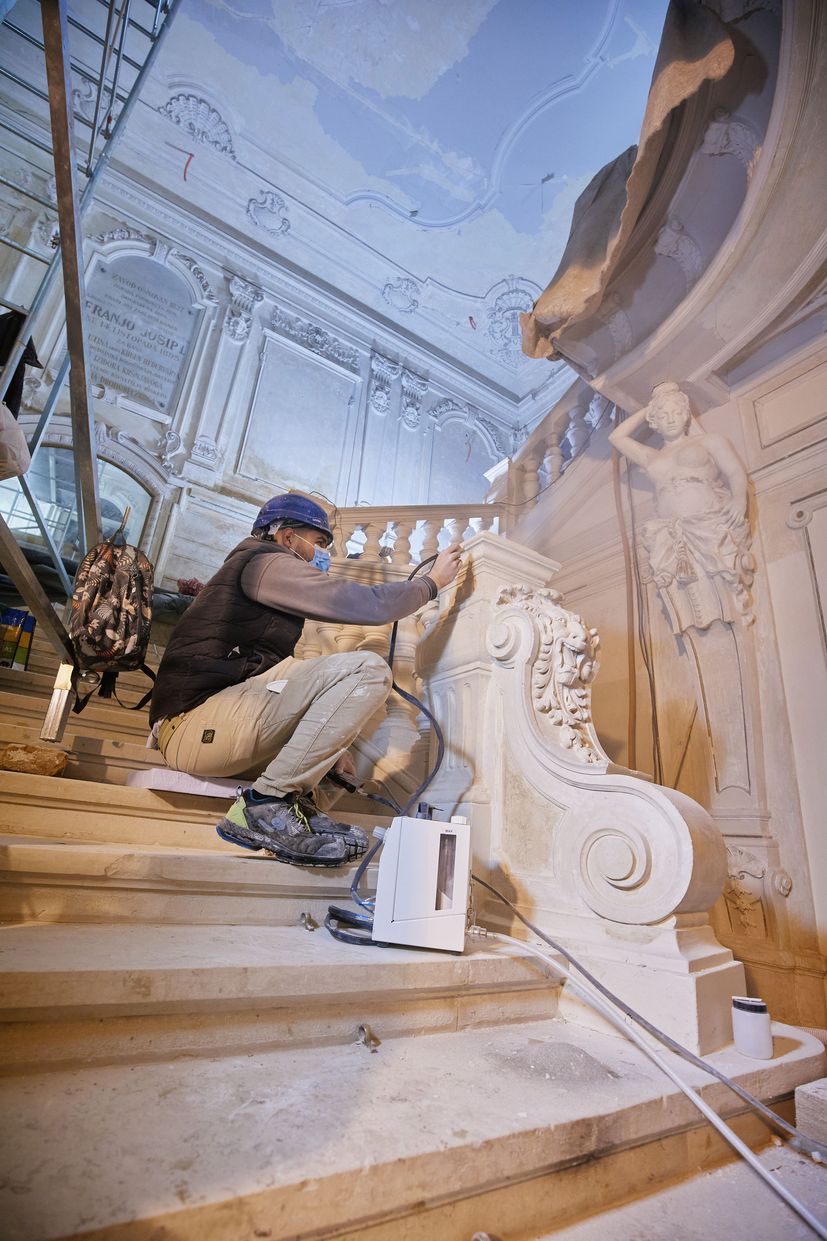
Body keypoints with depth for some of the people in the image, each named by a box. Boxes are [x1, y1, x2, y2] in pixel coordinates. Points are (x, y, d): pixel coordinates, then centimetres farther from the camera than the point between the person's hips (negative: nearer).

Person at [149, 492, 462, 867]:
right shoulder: (267, 561, -2)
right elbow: (368, 605, -11)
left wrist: (328, 747, 16)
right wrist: (432, 581, 6)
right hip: (197, 725, -10)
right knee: (367, 668, -19)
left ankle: (293, 801, 2)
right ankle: (265, 805, -15)